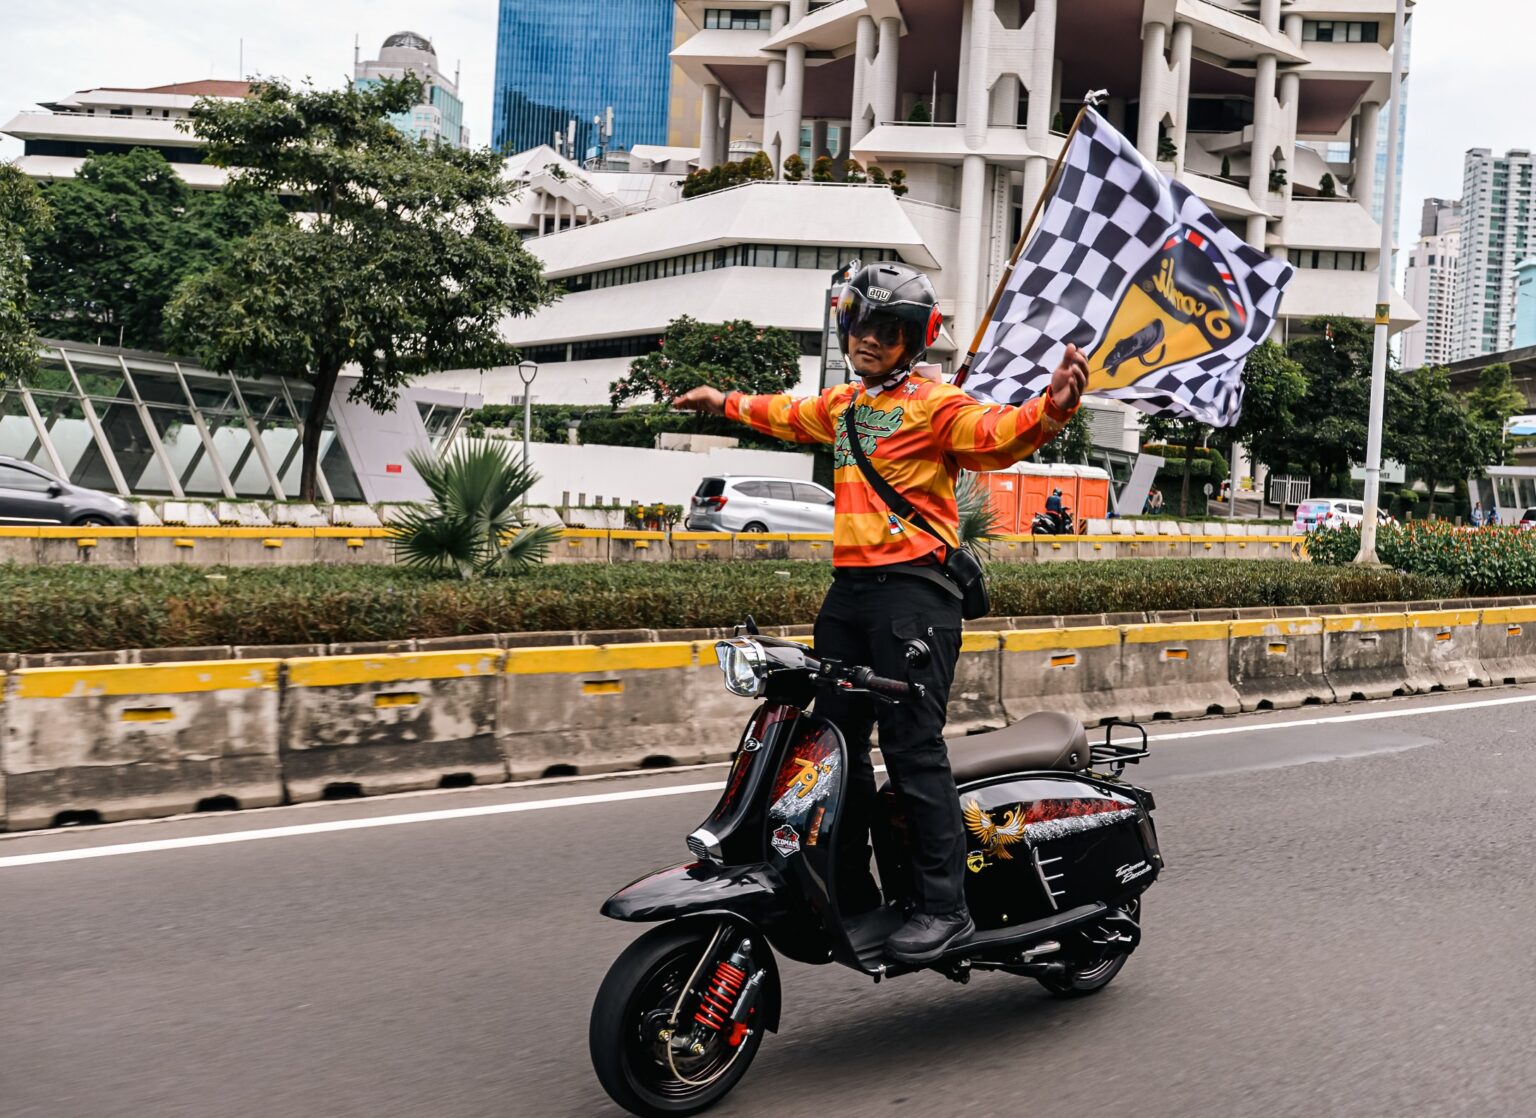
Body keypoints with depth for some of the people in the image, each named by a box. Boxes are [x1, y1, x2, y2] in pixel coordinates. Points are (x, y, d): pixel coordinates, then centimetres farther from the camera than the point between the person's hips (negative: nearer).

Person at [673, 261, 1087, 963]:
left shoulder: (934, 403, -5)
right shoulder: (842, 404, 20)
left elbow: (997, 434, -23)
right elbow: (790, 416, 40)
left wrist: (1050, 409, -43)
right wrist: (728, 403, 54)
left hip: (912, 589, -8)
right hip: (849, 588, 8)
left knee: (913, 749, -11)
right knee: (834, 741, 10)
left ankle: (944, 906, -4)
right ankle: (850, 891, 22)